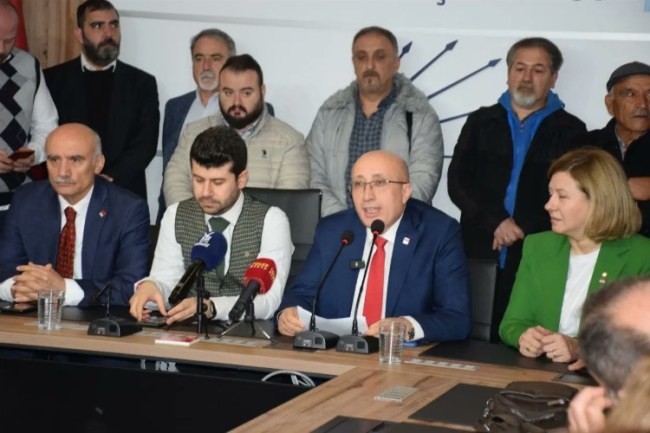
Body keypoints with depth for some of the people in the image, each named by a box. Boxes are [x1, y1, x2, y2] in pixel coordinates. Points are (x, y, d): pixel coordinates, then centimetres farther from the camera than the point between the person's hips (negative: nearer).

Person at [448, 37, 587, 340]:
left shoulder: (570, 131, 9)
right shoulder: (481, 122, 15)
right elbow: (457, 181, 5)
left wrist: (521, 228, -7)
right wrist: (497, 223, -8)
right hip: (480, 256, 2)